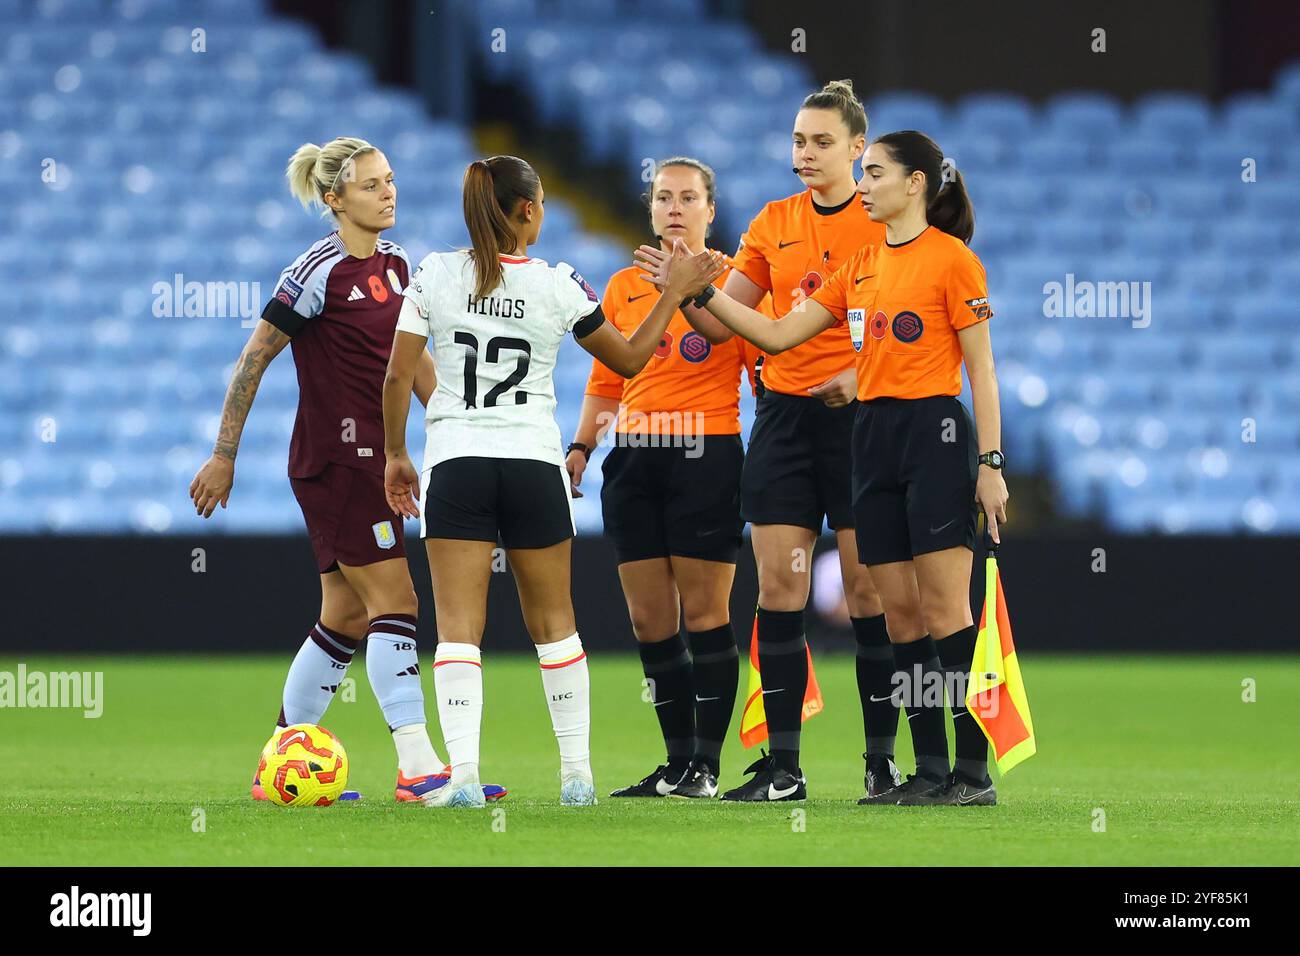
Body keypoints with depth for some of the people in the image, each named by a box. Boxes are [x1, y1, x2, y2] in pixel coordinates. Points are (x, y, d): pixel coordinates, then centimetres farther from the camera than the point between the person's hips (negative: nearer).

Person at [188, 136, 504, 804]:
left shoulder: (395, 266, 11)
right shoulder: (318, 272, -12)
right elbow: (252, 362, -9)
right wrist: (224, 457, -10)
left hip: (372, 460, 8)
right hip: (332, 461, -8)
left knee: (348, 616, 9)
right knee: (394, 600, -12)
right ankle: (418, 766, -15)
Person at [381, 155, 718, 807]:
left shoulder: (435, 274, -2)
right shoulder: (558, 286, -3)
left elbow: (398, 374, -3)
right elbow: (630, 359, 8)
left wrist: (395, 454, 9)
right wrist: (674, 292, 19)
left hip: (455, 463, 0)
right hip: (534, 462, 0)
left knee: (458, 626, -2)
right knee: (553, 621, 14)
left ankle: (462, 775, -16)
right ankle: (577, 773, 15)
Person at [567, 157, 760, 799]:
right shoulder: (624, 287, 14)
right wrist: (580, 447, 9)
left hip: (707, 457, -5)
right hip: (634, 459, 5)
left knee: (703, 614, -5)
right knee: (648, 619, 4)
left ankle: (707, 764, -2)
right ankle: (677, 763, 11)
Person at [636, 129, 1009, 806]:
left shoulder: (951, 258, -5)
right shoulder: (861, 266, 15)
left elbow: (981, 367, -6)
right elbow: (777, 335, 15)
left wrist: (990, 463, -11)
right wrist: (699, 291, 9)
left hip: (935, 433, -7)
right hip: (872, 436, 7)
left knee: (943, 608, -10)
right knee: (899, 609, 4)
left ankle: (974, 772, -9)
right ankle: (931, 770, 6)